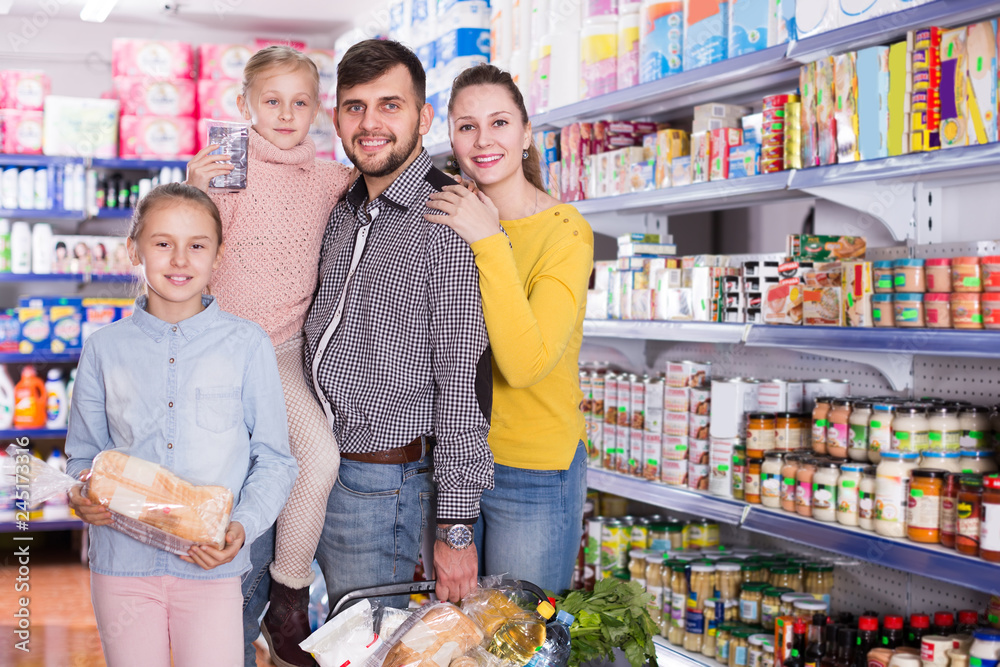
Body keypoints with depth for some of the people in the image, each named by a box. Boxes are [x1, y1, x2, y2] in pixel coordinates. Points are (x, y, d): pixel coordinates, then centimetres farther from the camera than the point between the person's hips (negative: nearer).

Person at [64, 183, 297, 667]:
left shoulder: (247, 345, -1)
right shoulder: (105, 349, 4)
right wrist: (84, 497, -10)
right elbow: (83, 454, 11)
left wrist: (242, 527, -14)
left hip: (211, 568, -1)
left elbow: (274, 460, 1)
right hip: (123, 561, 2)